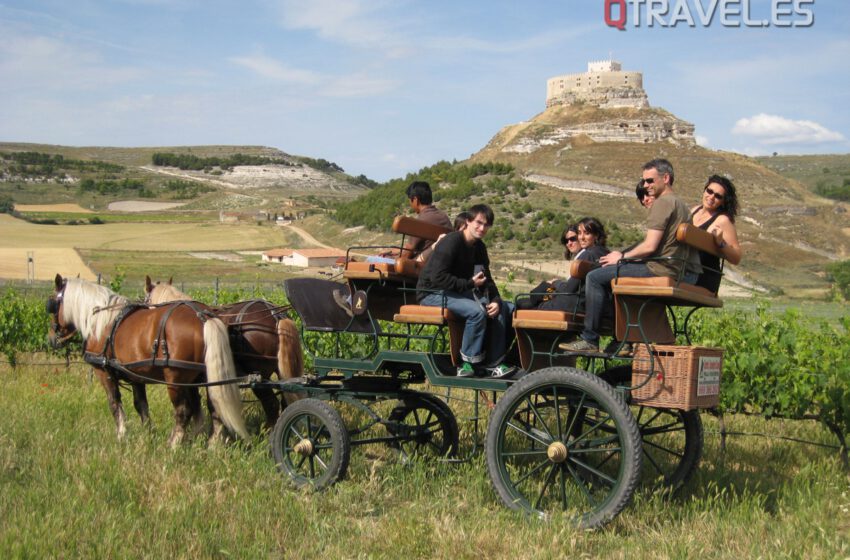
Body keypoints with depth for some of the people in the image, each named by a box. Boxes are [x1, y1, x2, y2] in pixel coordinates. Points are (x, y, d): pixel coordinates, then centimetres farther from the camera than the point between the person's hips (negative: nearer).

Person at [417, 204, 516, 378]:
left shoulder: (479, 247, 8)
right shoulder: (451, 243, -19)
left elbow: (487, 279, 13)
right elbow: (438, 278, -26)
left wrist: (495, 300, -7)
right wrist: (470, 284, -23)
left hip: (458, 292, 9)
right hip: (432, 293, -9)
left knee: (502, 308, -4)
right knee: (477, 311, -31)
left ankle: (493, 363, -5)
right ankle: (469, 363, -19)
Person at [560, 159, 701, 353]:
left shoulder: (663, 203, -9)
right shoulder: (679, 204, 23)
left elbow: (650, 246, -17)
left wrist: (622, 257, -1)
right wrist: (623, 255, 18)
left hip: (664, 270, -11)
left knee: (595, 278, -6)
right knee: (614, 278, 28)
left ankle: (589, 339, -5)